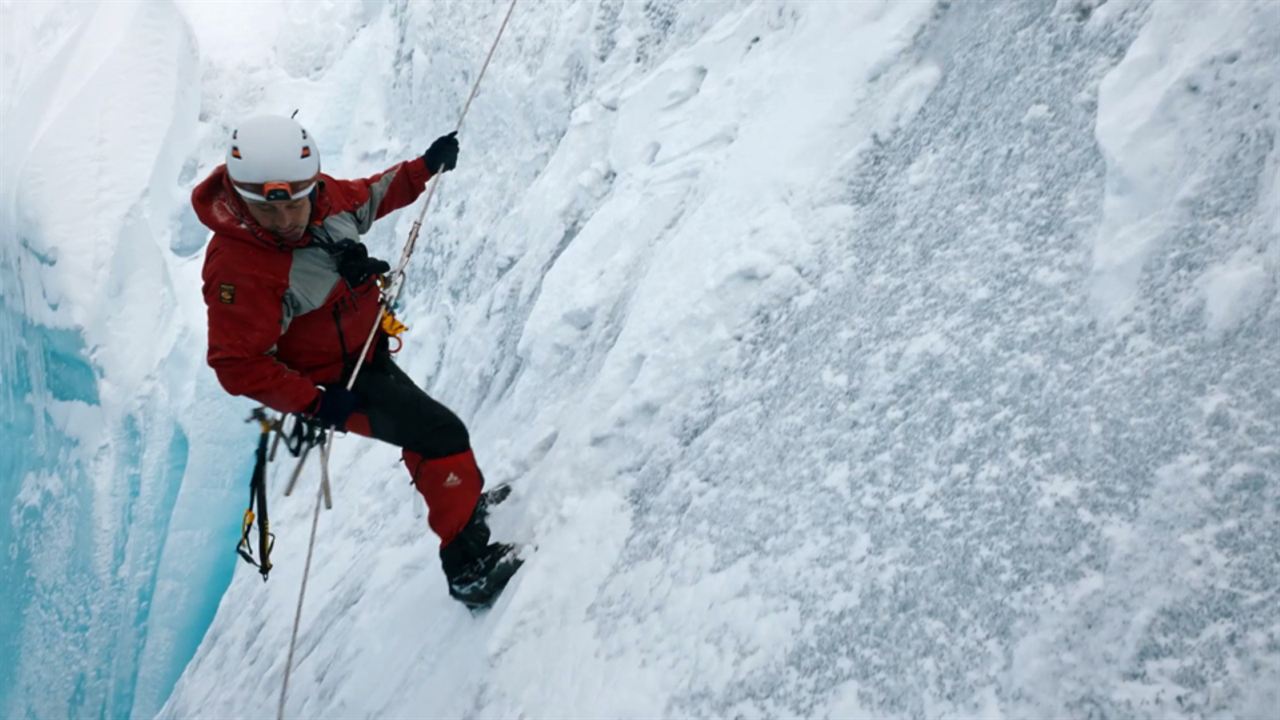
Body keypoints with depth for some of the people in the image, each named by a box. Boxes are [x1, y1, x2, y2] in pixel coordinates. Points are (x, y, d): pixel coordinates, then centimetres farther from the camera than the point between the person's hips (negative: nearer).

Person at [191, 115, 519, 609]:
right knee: (441, 435, -15)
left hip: (367, 350, 8)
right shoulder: (238, 270, -34)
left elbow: (367, 198, 11)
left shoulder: (324, 196, -13)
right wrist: (313, 403, -30)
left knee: (422, 432, 28)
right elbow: (236, 365, -29)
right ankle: (468, 563, -4)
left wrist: (425, 167, 11)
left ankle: (462, 497, 55)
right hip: (336, 384, -8)